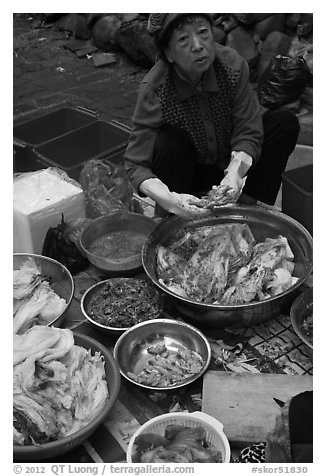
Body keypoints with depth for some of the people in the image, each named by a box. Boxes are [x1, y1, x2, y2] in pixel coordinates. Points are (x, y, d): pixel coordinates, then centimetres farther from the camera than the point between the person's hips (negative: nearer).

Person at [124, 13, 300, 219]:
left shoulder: (233, 64, -21)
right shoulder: (153, 90, -27)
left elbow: (248, 132, -20)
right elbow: (136, 164, -27)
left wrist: (235, 173, -41)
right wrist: (169, 200, -46)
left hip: (229, 165, 3)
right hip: (189, 172, -2)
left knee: (286, 121, -16)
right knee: (168, 142, -34)